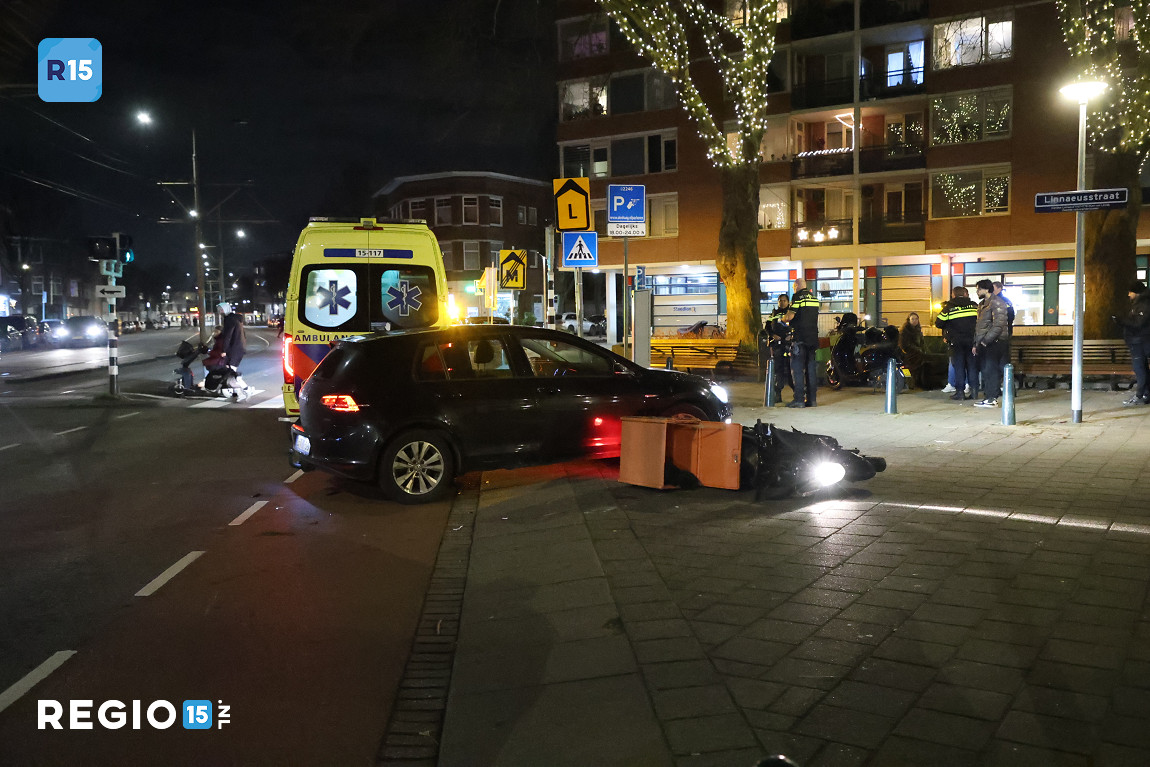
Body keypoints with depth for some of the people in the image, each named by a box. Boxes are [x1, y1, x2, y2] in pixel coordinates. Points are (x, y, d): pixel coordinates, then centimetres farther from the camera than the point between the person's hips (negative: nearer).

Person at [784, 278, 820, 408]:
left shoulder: (798, 296, -7)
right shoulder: (814, 297, 15)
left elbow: (790, 316, -14)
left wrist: (784, 319, 8)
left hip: (800, 337, -7)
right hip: (813, 337, 7)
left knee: (797, 368, -4)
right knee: (811, 368, 9)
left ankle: (799, 399, -8)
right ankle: (812, 399, 11)